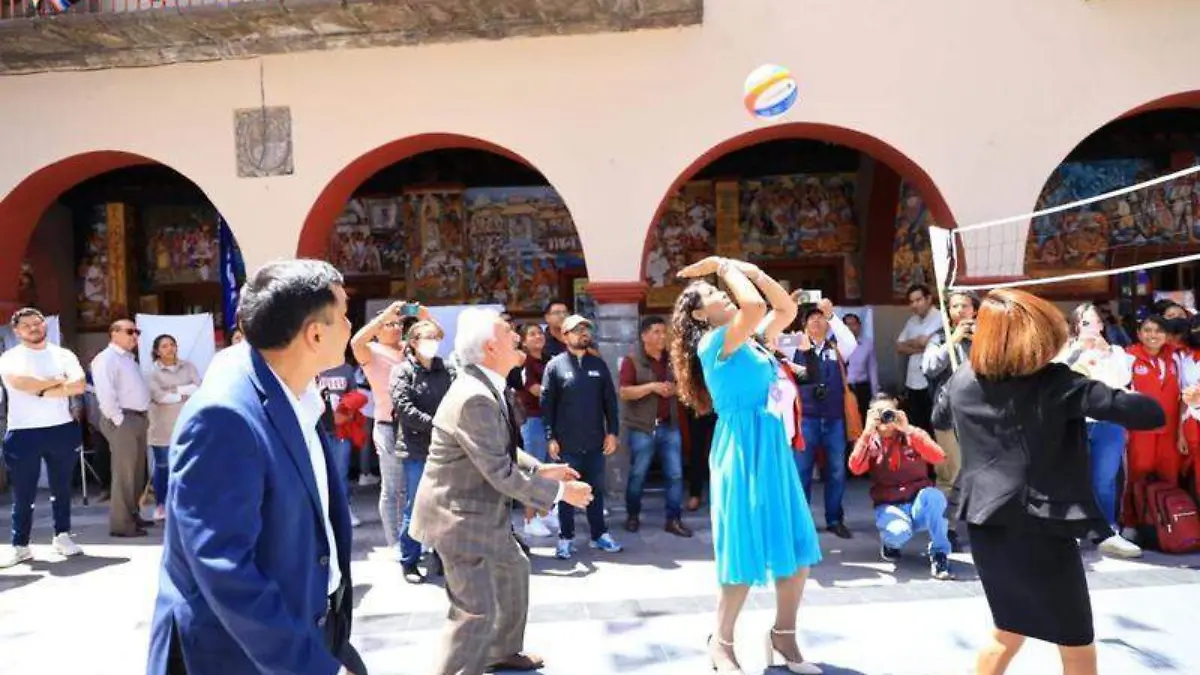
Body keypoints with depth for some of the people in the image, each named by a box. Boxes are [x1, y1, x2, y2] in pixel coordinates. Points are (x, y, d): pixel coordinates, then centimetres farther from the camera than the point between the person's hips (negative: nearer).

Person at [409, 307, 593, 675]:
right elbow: (501, 473, -26)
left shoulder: (485, 387, 4)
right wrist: (561, 491, -18)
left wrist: (540, 468, 7)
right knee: (477, 610, -5)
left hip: (482, 509, 11)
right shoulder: (475, 399, -29)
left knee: (513, 568, 25)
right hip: (460, 514, -11)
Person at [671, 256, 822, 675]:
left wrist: (751, 270, 11)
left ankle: (783, 636, 27)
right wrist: (726, 267, -10)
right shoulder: (714, 342, -10)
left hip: (772, 445, 8)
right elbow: (754, 307, -26)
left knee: (796, 549, 10)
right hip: (743, 449, -8)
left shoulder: (749, 340, 14)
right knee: (748, 553, 0)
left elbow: (787, 309, 17)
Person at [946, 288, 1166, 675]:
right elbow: (1151, 414, -17)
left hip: (986, 526, 6)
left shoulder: (961, 383, -1)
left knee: (1008, 632, 26)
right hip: (1040, 529, -5)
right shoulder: (1054, 383, -15)